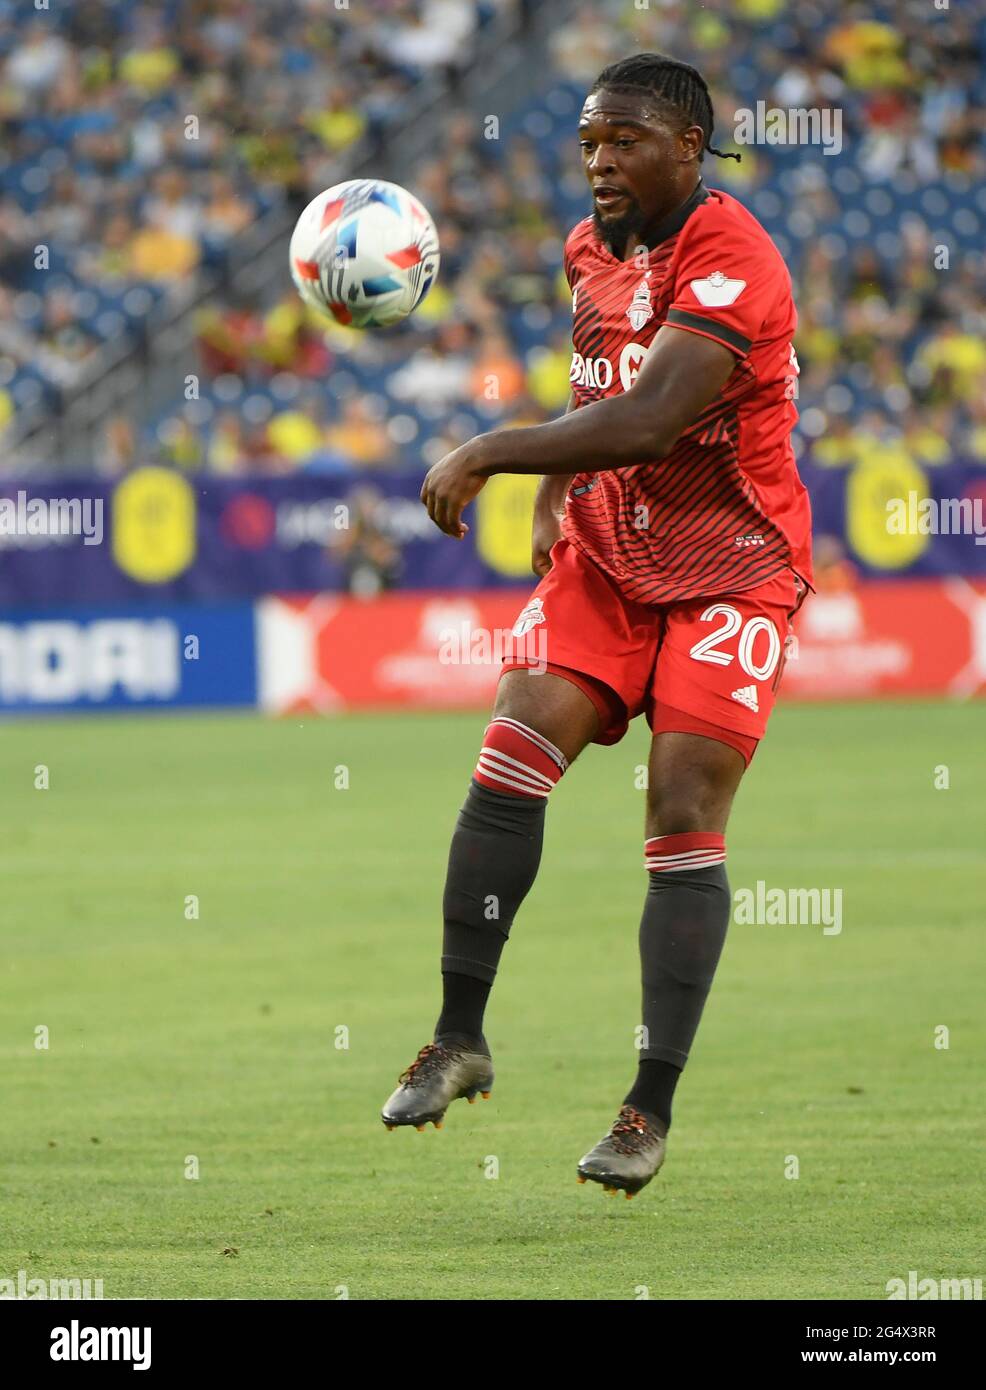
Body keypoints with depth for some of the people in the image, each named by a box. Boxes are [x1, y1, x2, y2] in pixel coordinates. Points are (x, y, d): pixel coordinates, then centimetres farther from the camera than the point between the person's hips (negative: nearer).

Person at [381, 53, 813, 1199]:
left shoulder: (730, 262, -21)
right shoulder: (590, 251, 6)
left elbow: (646, 421, -31)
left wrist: (490, 453, -28)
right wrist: (552, 496, 10)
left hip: (730, 569, -6)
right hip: (606, 555, 6)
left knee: (683, 820, -12)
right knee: (510, 759, -13)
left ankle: (653, 1107, -5)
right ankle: (459, 1039, -3)